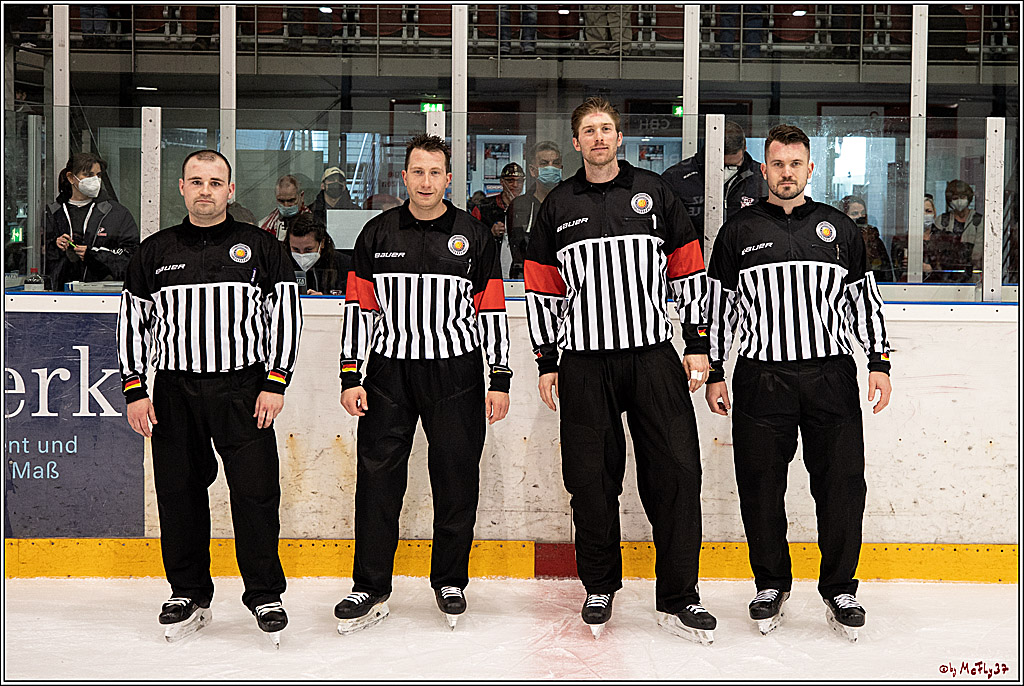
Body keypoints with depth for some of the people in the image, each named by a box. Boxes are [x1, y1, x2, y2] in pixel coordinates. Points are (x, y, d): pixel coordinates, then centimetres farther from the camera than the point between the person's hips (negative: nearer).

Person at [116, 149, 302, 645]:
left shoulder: (260, 248, 4)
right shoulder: (155, 252, 9)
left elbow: (285, 312, 2)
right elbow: (132, 321, 11)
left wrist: (275, 382, -6)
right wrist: (134, 390, 4)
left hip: (244, 389, -2)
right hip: (174, 390, 2)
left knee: (256, 490, -5)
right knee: (179, 493, 5)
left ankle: (265, 595, 8)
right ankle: (188, 595, 19)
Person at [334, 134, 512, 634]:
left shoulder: (473, 236, 4)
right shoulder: (377, 234, 5)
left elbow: (492, 311, 4)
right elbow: (358, 307, 5)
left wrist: (500, 378, -1)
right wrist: (350, 377, -1)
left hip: (455, 372, 0)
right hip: (389, 372, 1)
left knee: (456, 478, 3)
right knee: (377, 479, -2)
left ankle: (449, 582, 20)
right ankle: (370, 590, 8)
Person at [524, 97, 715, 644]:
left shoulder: (653, 193, 7)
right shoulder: (559, 205, 10)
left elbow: (689, 271, 8)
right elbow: (542, 290, 12)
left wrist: (697, 344, 2)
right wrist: (545, 361, 7)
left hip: (654, 356, 0)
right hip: (585, 363, 1)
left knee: (677, 471, -6)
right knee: (591, 479, 2)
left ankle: (677, 598, 3)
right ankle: (599, 589, 20)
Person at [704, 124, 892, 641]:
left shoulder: (840, 228, 11)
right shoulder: (739, 230, 8)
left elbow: (864, 298, 13)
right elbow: (718, 303, 9)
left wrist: (878, 361, 5)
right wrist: (714, 373, 6)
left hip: (831, 376, 1)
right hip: (761, 379, -1)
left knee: (841, 485, 1)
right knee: (761, 488, 2)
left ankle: (840, 589, 16)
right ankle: (771, 585, 20)